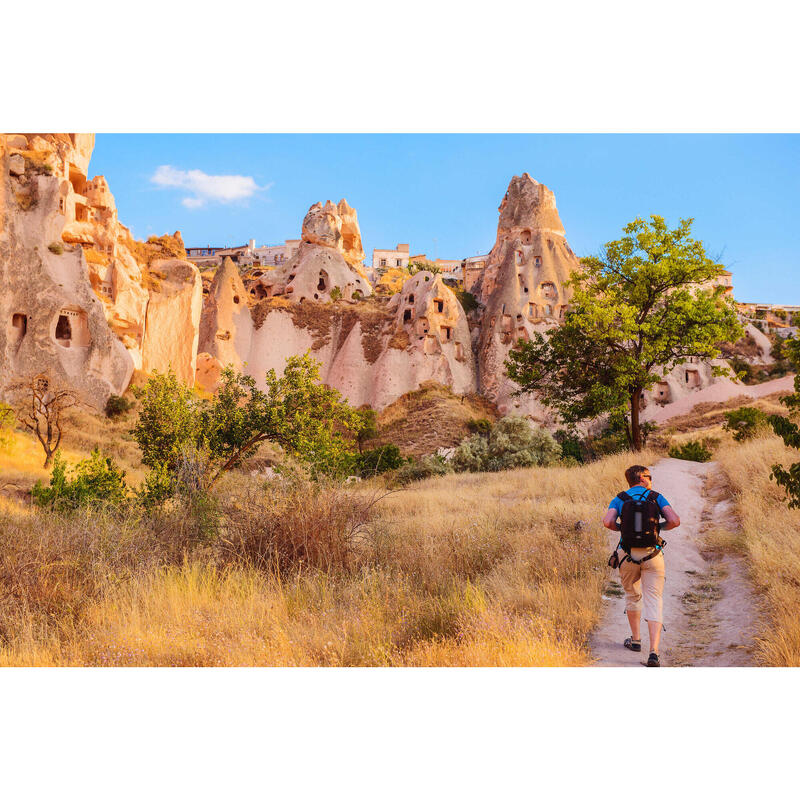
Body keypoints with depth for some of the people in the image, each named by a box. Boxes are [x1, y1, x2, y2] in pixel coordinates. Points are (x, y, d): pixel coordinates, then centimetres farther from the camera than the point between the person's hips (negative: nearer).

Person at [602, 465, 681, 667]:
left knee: (632, 596, 23)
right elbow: (675, 521, -6)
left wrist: (621, 528, 11)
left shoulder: (619, 499, 8)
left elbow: (607, 522, -9)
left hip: (627, 553, 1)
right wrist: (660, 527, 14)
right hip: (652, 554, -1)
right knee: (654, 602, -2)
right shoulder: (656, 497, 7)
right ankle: (653, 652, -13)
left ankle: (635, 640, 35)